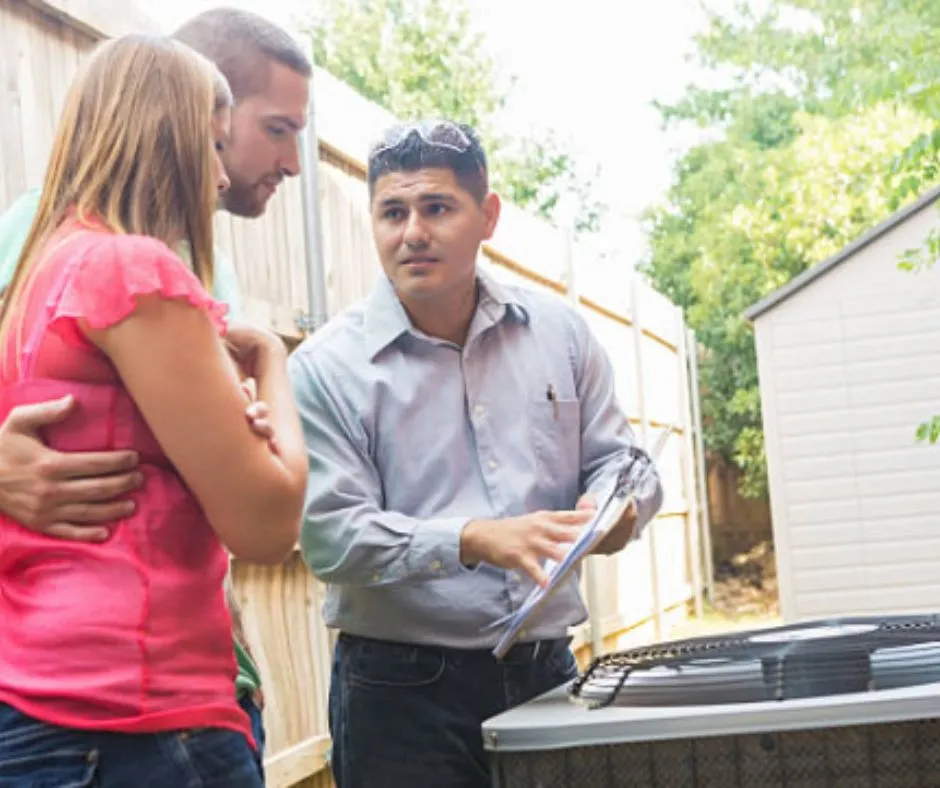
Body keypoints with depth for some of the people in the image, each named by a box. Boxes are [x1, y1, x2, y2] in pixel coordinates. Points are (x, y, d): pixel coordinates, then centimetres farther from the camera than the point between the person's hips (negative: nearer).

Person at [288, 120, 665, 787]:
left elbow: (618, 459, 11)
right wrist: (474, 542, -26)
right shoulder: (327, 368, -6)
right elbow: (331, 536, -13)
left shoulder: (558, 332, 6)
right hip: (404, 689, -3)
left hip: (547, 671, 4)